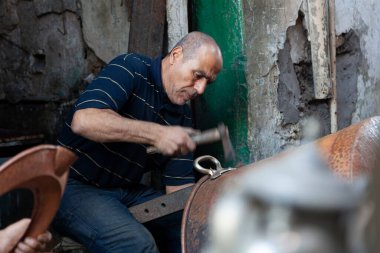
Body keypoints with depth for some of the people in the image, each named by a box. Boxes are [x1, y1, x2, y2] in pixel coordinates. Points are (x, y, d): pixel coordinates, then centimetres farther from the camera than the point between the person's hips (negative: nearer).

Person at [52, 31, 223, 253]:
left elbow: (179, 186, 5)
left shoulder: (182, 116, 6)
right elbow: (83, 121, -30)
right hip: (76, 186, -6)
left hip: (129, 192, 7)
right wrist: (156, 134, -34)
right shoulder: (130, 69, -13)